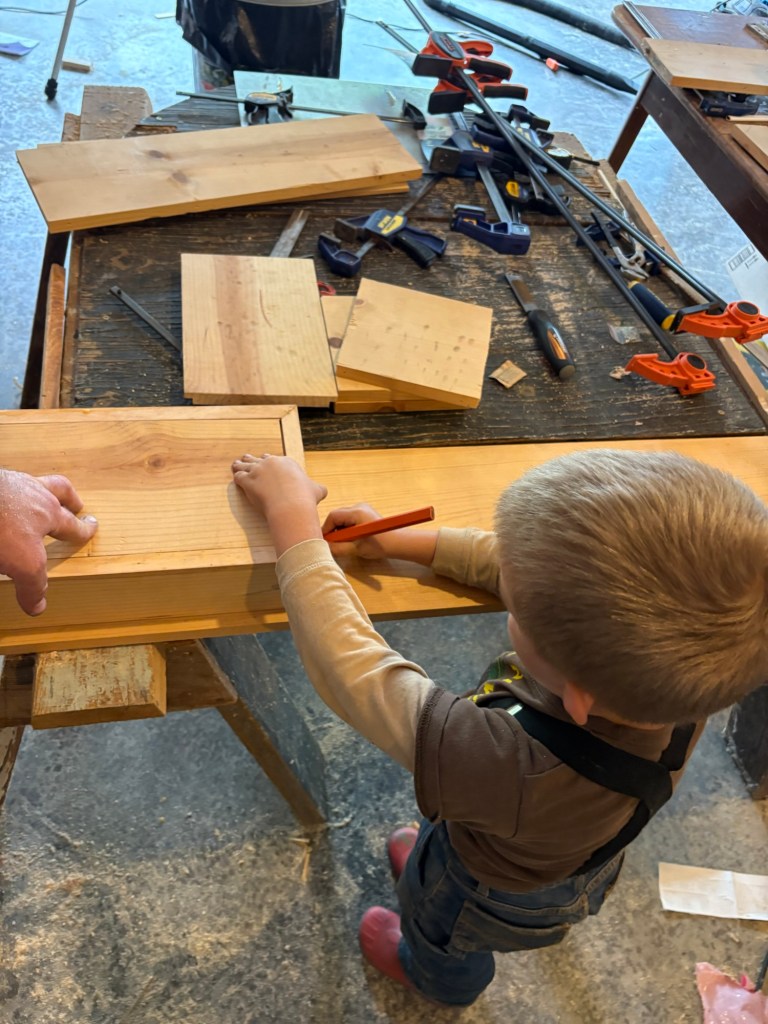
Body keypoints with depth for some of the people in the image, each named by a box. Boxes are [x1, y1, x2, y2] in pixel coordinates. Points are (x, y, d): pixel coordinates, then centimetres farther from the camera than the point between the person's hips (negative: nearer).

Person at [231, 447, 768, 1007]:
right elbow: (545, 571, -22)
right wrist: (402, 541, -18)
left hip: (502, 901, -3)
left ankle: (434, 976, 68)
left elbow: (350, 663, -43)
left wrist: (292, 514, -31)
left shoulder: (515, 770, -53)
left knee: (438, 934, 34)